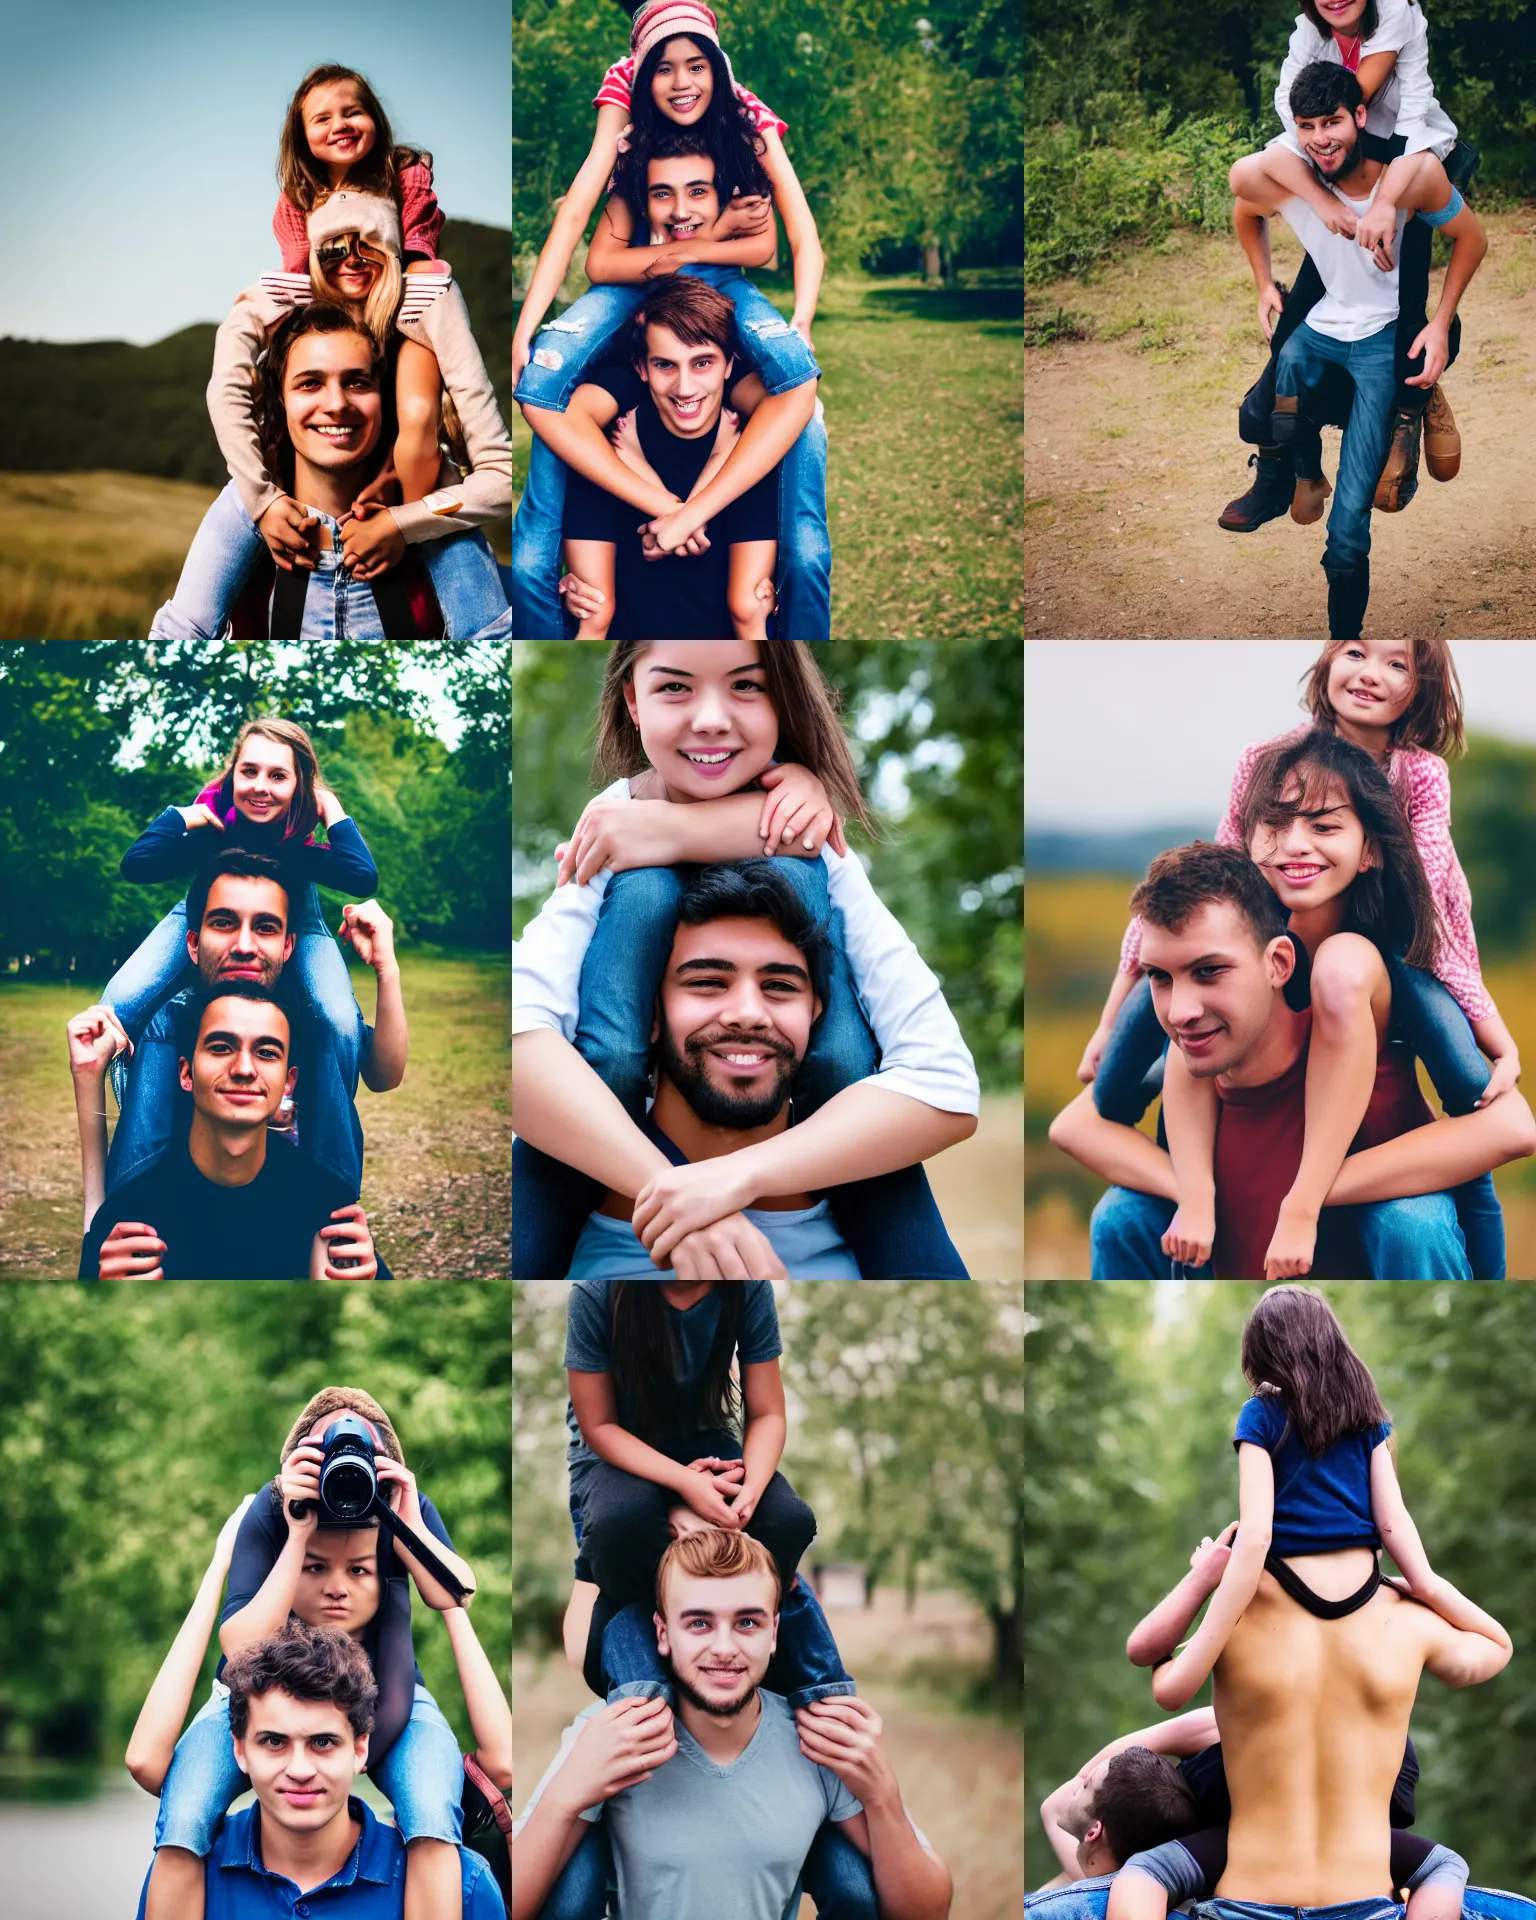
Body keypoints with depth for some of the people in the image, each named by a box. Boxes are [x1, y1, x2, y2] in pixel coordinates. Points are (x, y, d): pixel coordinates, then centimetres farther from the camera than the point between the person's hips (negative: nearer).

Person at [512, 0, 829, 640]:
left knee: (798, 376, -34)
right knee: (540, 378, -31)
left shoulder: (749, 121, -13)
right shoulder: (625, 101, -13)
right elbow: (575, 211, -21)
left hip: (717, 275, 0)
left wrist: (798, 334, -35)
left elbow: (803, 238, -18)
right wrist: (523, 332, -31)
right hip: (636, 272, 0)